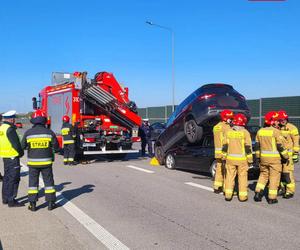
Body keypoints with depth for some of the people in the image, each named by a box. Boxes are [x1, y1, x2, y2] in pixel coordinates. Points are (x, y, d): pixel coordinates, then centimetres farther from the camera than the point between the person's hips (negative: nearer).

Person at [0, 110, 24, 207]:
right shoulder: (10, 129, -18)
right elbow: (16, 144, -19)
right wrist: (21, 153, -4)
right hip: (13, 156, -9)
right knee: (13, 179, -3)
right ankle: (11, 200, 0)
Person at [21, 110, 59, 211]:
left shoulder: (28, 133, -7)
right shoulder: (49, 132, -7)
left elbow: (23, 146, 2)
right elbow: (56, 147, -3)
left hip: (32, 162, 0)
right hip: (46, 162, 0)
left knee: (33, 182, 9)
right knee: (48, 182, 9)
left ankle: (32, 204, 11)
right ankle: (50, 203, 13)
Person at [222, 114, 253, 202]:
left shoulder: (228, 132, 3)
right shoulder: (245, 132, -6)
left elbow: (225, 146, 5)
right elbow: (248, 147, -6)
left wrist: (224, 157, 13)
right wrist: (250, 159, 0)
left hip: (230, 158, 3)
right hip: (242, 159, -3)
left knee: (229, 176, 9)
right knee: (242, 177, 6)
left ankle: (228, 195, 10)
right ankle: (243, 196, 9)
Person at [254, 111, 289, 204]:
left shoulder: (260, 131, 6)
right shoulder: (276, 131, -11)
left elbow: (257, 146, 10)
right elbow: (281, 146, -11)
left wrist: (258, 157, 19)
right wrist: (286, 156, 1)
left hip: (263, 157, 5)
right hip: (274, 158, -5)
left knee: (263, 174, 19)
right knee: (274, 177, 4)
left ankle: (258, 193, 10)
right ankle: (272, 198, 7)